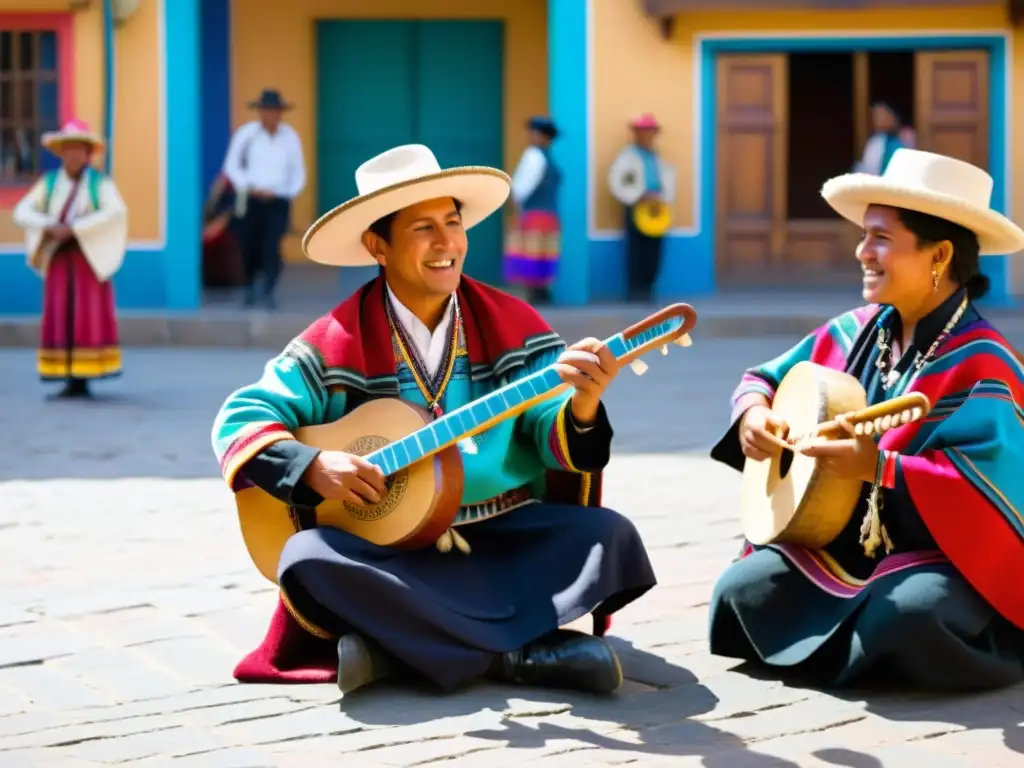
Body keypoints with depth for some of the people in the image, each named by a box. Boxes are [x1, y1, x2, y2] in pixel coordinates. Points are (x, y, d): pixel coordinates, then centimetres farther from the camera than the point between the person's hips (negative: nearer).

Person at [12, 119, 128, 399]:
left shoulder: (100, 182, -2)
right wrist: (50, 226, -16)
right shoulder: (49, 182, 8)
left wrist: (73, 228, -22)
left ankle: (83, 378, -3)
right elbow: (22, 212, 3)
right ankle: (69, 380, 2)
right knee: (60, 317, -1)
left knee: (89, 316, -6)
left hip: (90, 258, -3)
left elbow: (116, 212, -19)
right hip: (59, 258, 3)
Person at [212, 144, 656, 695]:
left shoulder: (513, 326, 2)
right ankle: (518, 654, -27)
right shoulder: (337, 343, -3)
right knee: (308, 559, -30)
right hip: (390, 546, -1)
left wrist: (581, 409, -30)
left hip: (507, 536, 1)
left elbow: (554, 436, -6)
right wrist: (313, 466, -22)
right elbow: (239, 418, -4)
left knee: (609, 537, -23)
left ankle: (396, 645, -26)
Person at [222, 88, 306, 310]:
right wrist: (251, 189, -12)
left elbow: (298, 173, 11)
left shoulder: (290, 137, 2)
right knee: (250, 248, 8)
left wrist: (291, 193, -6)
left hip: (278, 202, 0)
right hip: (250, 201, 0)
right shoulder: (246, 134, -5)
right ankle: (250, 289, 30)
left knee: (272, 247, -15)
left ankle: (268, 293, -13)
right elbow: (231, 166, -1)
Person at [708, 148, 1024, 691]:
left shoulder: (980, 365, -16)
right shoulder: (855, 333, 5)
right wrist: (753, 413, -5)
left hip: (948, 558, -6)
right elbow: (765, 379, 18)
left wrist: (879, 466, -33)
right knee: (744, 588, -15)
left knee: (907, 612, -39)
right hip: (844, 543, 6)